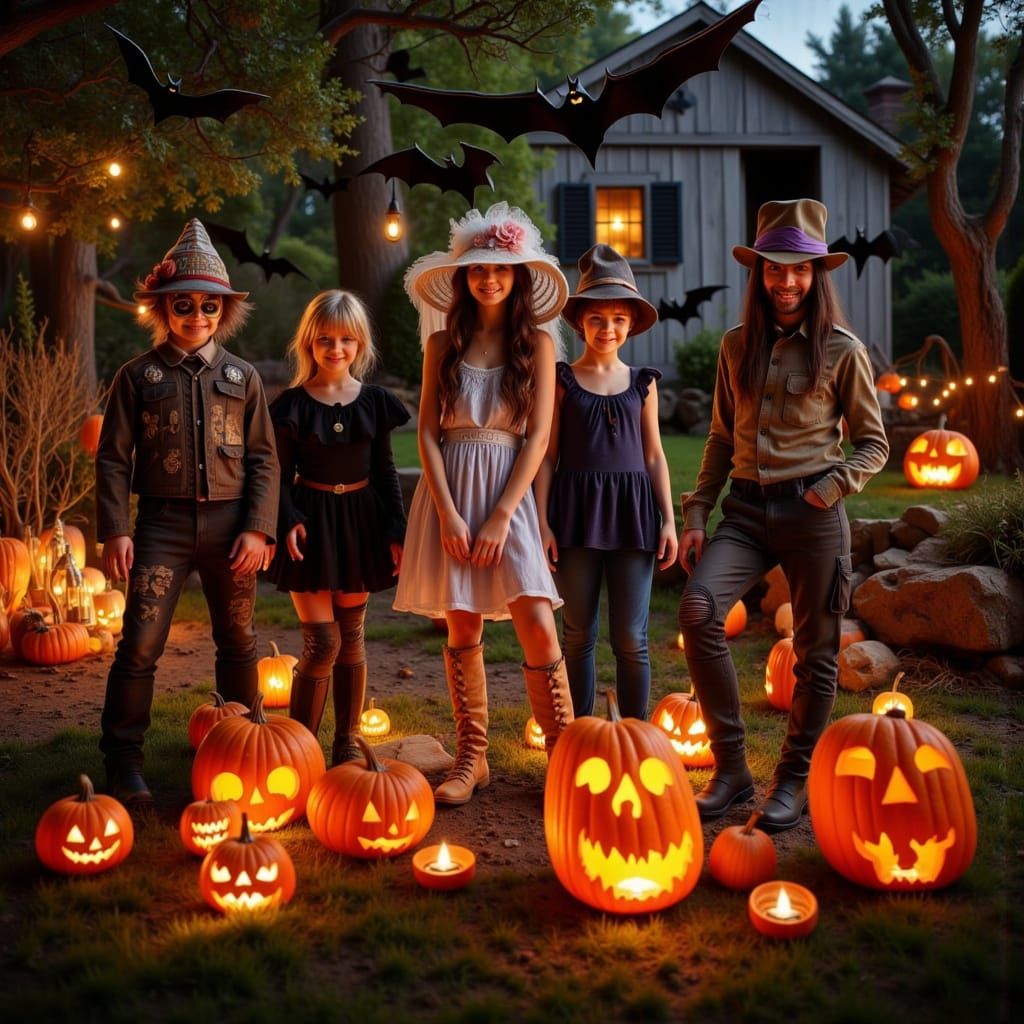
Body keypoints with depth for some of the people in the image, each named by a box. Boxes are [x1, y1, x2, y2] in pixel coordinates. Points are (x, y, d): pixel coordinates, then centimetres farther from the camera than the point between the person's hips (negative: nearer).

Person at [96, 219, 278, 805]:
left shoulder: (242, 377, 8)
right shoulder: (139, 376, 4)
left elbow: (263, 458, 6)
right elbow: (113, 457, 3)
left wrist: (259, 528, -4)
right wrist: (115, 529, -7)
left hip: (230, 524, 2)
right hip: (163, 523, -2)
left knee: (238, 643, 12)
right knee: (141, 643, -7)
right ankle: (123, 760, 5)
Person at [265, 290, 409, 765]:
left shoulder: (374, 401, 4)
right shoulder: (292, 404, -3)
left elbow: (385, 470, 8)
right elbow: (281, 474, -1)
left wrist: (396, 530, 3)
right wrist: (288, 521, -16)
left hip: (359, 521, 3)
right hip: (312, 522, -3)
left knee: (351, 637, 10)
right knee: (322, 641, -8)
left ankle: (347, 743, 21)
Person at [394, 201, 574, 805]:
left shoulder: (537, 342, 4)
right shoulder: (444, 342, 9)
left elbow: (538, 436, -2)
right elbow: (428, 431, 3)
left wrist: (501, 517, -9)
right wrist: (448, 513, -8)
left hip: (509, 490, -1)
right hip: (450, 489, 2)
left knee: (538, 628, -10)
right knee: (463, 629, 4)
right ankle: (472, 758, 15)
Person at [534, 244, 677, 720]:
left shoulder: (642, 384, 10)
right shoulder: (562, 380, 4)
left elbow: (655, 456, 11)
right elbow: (546, 456, 2)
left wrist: (669, 520, 4)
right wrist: (542, 521, -6)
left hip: (631, 511, 1)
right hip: (576, 511, -1)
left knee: (630, 639, 1)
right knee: (578, 635, 6)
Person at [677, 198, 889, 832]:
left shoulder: (841, 351, 1)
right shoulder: (738, 347, 11)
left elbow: (873, 444, 6)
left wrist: (836, 483, -13)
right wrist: (696, 513, 8)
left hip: (812, 513, -2)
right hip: (747, 508, 3)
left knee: (815, 650, 2)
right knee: (699, 610, -20)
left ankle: (794, 780, 20)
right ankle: (731, 766, -7)